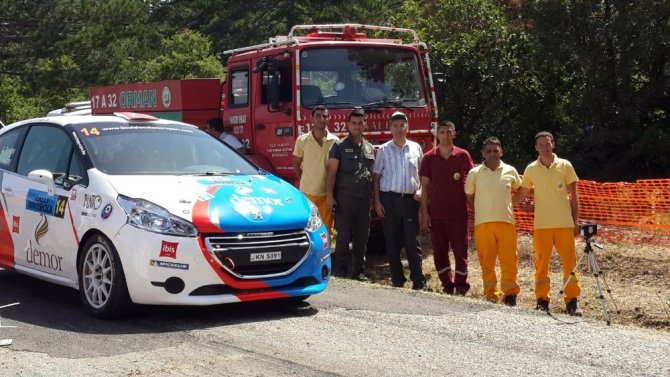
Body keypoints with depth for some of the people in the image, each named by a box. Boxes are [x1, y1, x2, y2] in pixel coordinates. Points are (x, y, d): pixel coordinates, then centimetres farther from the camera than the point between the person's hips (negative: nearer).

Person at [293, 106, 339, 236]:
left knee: (326, 229, 6)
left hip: (326, 193, 1)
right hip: (306, 192, -1)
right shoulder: (302, 140, -1)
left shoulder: (334, 141, 0)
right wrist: (304, 182, 5)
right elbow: (296, 165, 9)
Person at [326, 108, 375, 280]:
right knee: (343, 236, -2)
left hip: (364, 199, 4)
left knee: (361, 237, 8)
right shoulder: (340, 146, -1)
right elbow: (332, 172, -4)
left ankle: (359, 271, 16)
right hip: (344, 198, -4)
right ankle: (340, 271, 4)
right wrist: (330, 195, -13)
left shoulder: (370, 148, 13)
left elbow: (372, 174, 16)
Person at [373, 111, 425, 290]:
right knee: (392, 241, 2)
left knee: (413, 241, -2)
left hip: (410, 199, 0)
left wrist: (420, 190, -2)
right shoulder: (384, 149, 6)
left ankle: (418, 281, 2)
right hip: (389, 198, 0)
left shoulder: (415, 148, 10)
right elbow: (376, 177, 5)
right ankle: (397, 279, 10)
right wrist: (377, 201, -2)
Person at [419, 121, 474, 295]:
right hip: (436, 213, 1)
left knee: (460, 250, 0)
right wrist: (424, 213, -2)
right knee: (439, 251, 6)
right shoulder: (429, 157, 3)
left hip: (458, 212, -1)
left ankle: (461, 285, 8)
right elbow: (424, 186, 4)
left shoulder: (463, 155, 1)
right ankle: (447, 284, 16)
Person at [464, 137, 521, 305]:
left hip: (506, 222, 0)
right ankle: (491, 294, 11)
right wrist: (482, 211, 9)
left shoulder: (510, 171, 6)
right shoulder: (474, 173, 2)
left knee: (509, 259, -2)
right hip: (483, 223, 0)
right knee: (487, 260, 3)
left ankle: (510, 293, 6)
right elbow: (469, 197, 12)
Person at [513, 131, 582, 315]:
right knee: (541, 263, 3)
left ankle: (571, 301, 5)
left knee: (569, 262, -1)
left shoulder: (565, 166, 1)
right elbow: (520, 195, 12)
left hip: (564, 224, -1)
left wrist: (575, 221, 3)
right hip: (541, 225, 1)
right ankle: (542, 300, 11)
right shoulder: (531, 169, 4)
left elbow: (573, 195, 5)